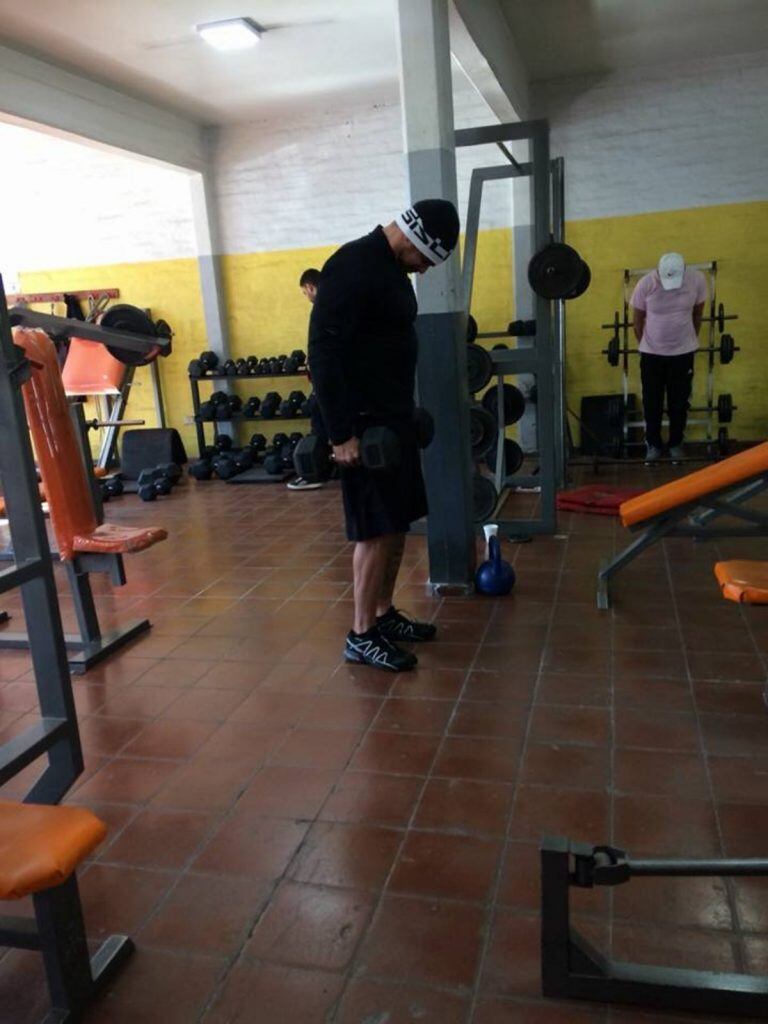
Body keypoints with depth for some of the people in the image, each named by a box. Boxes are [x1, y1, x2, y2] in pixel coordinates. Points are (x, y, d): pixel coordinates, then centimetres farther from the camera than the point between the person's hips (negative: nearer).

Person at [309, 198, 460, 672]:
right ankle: (362, 635, 8)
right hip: (365, 424, -10)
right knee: (377, 528, -5)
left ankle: (385, 614, 27)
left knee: (399, 522, 14)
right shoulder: (352, 266, -17)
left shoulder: (392, 268, 15)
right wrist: (342, 433, -24)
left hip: (394, 417, 10)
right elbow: (324, 353, -22)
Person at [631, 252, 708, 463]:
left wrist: (692, 340, 14)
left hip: (683, 351, 1)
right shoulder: (645, 284, -19)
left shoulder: (697, 279, -14)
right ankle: (653, 444, 22)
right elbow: (637, 319, -3)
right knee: (652, 402, 7)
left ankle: (676, 443, 25)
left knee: (679, 401, 9)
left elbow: (697, 313, 3)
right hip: (651, 352, -1)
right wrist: (645, 345, 8)